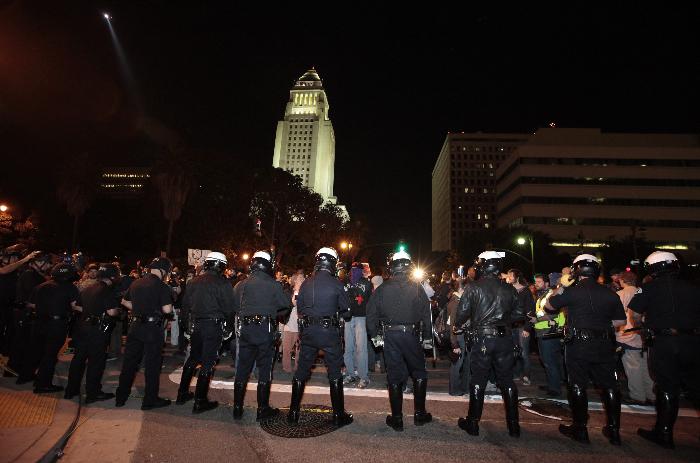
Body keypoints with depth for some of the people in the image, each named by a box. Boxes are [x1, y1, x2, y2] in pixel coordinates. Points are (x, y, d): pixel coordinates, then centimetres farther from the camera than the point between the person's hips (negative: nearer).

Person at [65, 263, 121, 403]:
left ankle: (71, 390, 28)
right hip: (98, 329, -7)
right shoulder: (108, 291, -14)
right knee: (96, 361, 2)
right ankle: (92, 393, 11)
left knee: (78, 358, 17)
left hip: (82, 326, 7)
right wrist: (119, 311, 0)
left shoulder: (87, 289, 10)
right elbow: (111, 312, -20)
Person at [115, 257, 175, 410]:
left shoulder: (136, 283, 6)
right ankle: (150, 400, 14)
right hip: (153, 328, -6)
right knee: (152, 364, 5)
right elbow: (167, 309, -21)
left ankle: (121, 397, 29)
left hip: (135, 326, 7)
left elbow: (124, 302, 18)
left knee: (129, 362, 17)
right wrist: (170, 307, 0)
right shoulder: (161, 286, -15)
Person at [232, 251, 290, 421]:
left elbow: (235, 307, 6)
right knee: (264, 369, 8)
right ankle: (262, 409, 16)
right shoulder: (274, 285, -9)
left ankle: (237, 408, 23)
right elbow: (287, 303, -1)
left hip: (246, 329, 3)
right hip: (266, 330, -3)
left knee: (242, 369, 14)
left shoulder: (241, 284, 0)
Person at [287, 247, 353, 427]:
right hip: (329, 331, -3)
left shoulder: (305, 283, 0)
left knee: (301, 371, 15)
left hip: (308, 331, 4)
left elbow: (299, 309, 8)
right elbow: (346, 311, -4)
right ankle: (339, 414, 19)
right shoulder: (336, 284, -10)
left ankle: (293, 412, 25)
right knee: (335, 373, 10)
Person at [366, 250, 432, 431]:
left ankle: (397, 418, 19)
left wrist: (374, 335, 8)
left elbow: (371, 313, -1)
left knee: (394, 376, 10)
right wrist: (427, 337, 5)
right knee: (419, 373, 17)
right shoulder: (417, 287, -4)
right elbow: (426, 313, -3)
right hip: (411, 335, -1)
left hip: (390, 335, 1)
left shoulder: (383, 288, -2)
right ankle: (419, 414, 24)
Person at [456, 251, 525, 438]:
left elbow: (461, 314, -10)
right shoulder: (509, 289, 3)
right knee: (507, 381, 14)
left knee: (478, 380, 8)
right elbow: (520, 315, 5)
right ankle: (514, 425, 23)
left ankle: (473, 422, 18)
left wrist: (460, 324, 10)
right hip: (504, 339, 3)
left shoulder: (473, 288, -8)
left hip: (481, 339, -3)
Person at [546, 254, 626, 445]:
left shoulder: (571, 291, -10)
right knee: (609, 386, 17)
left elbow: (549, 306, 2)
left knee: (578, 386, 7)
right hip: (605, 345, 4)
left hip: (578, 345, -4)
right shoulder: (610, 293, 1)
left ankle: (580, 429, 16)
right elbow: (621, 321, 8)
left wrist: (557, 292, 16)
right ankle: (614, 430, 25)